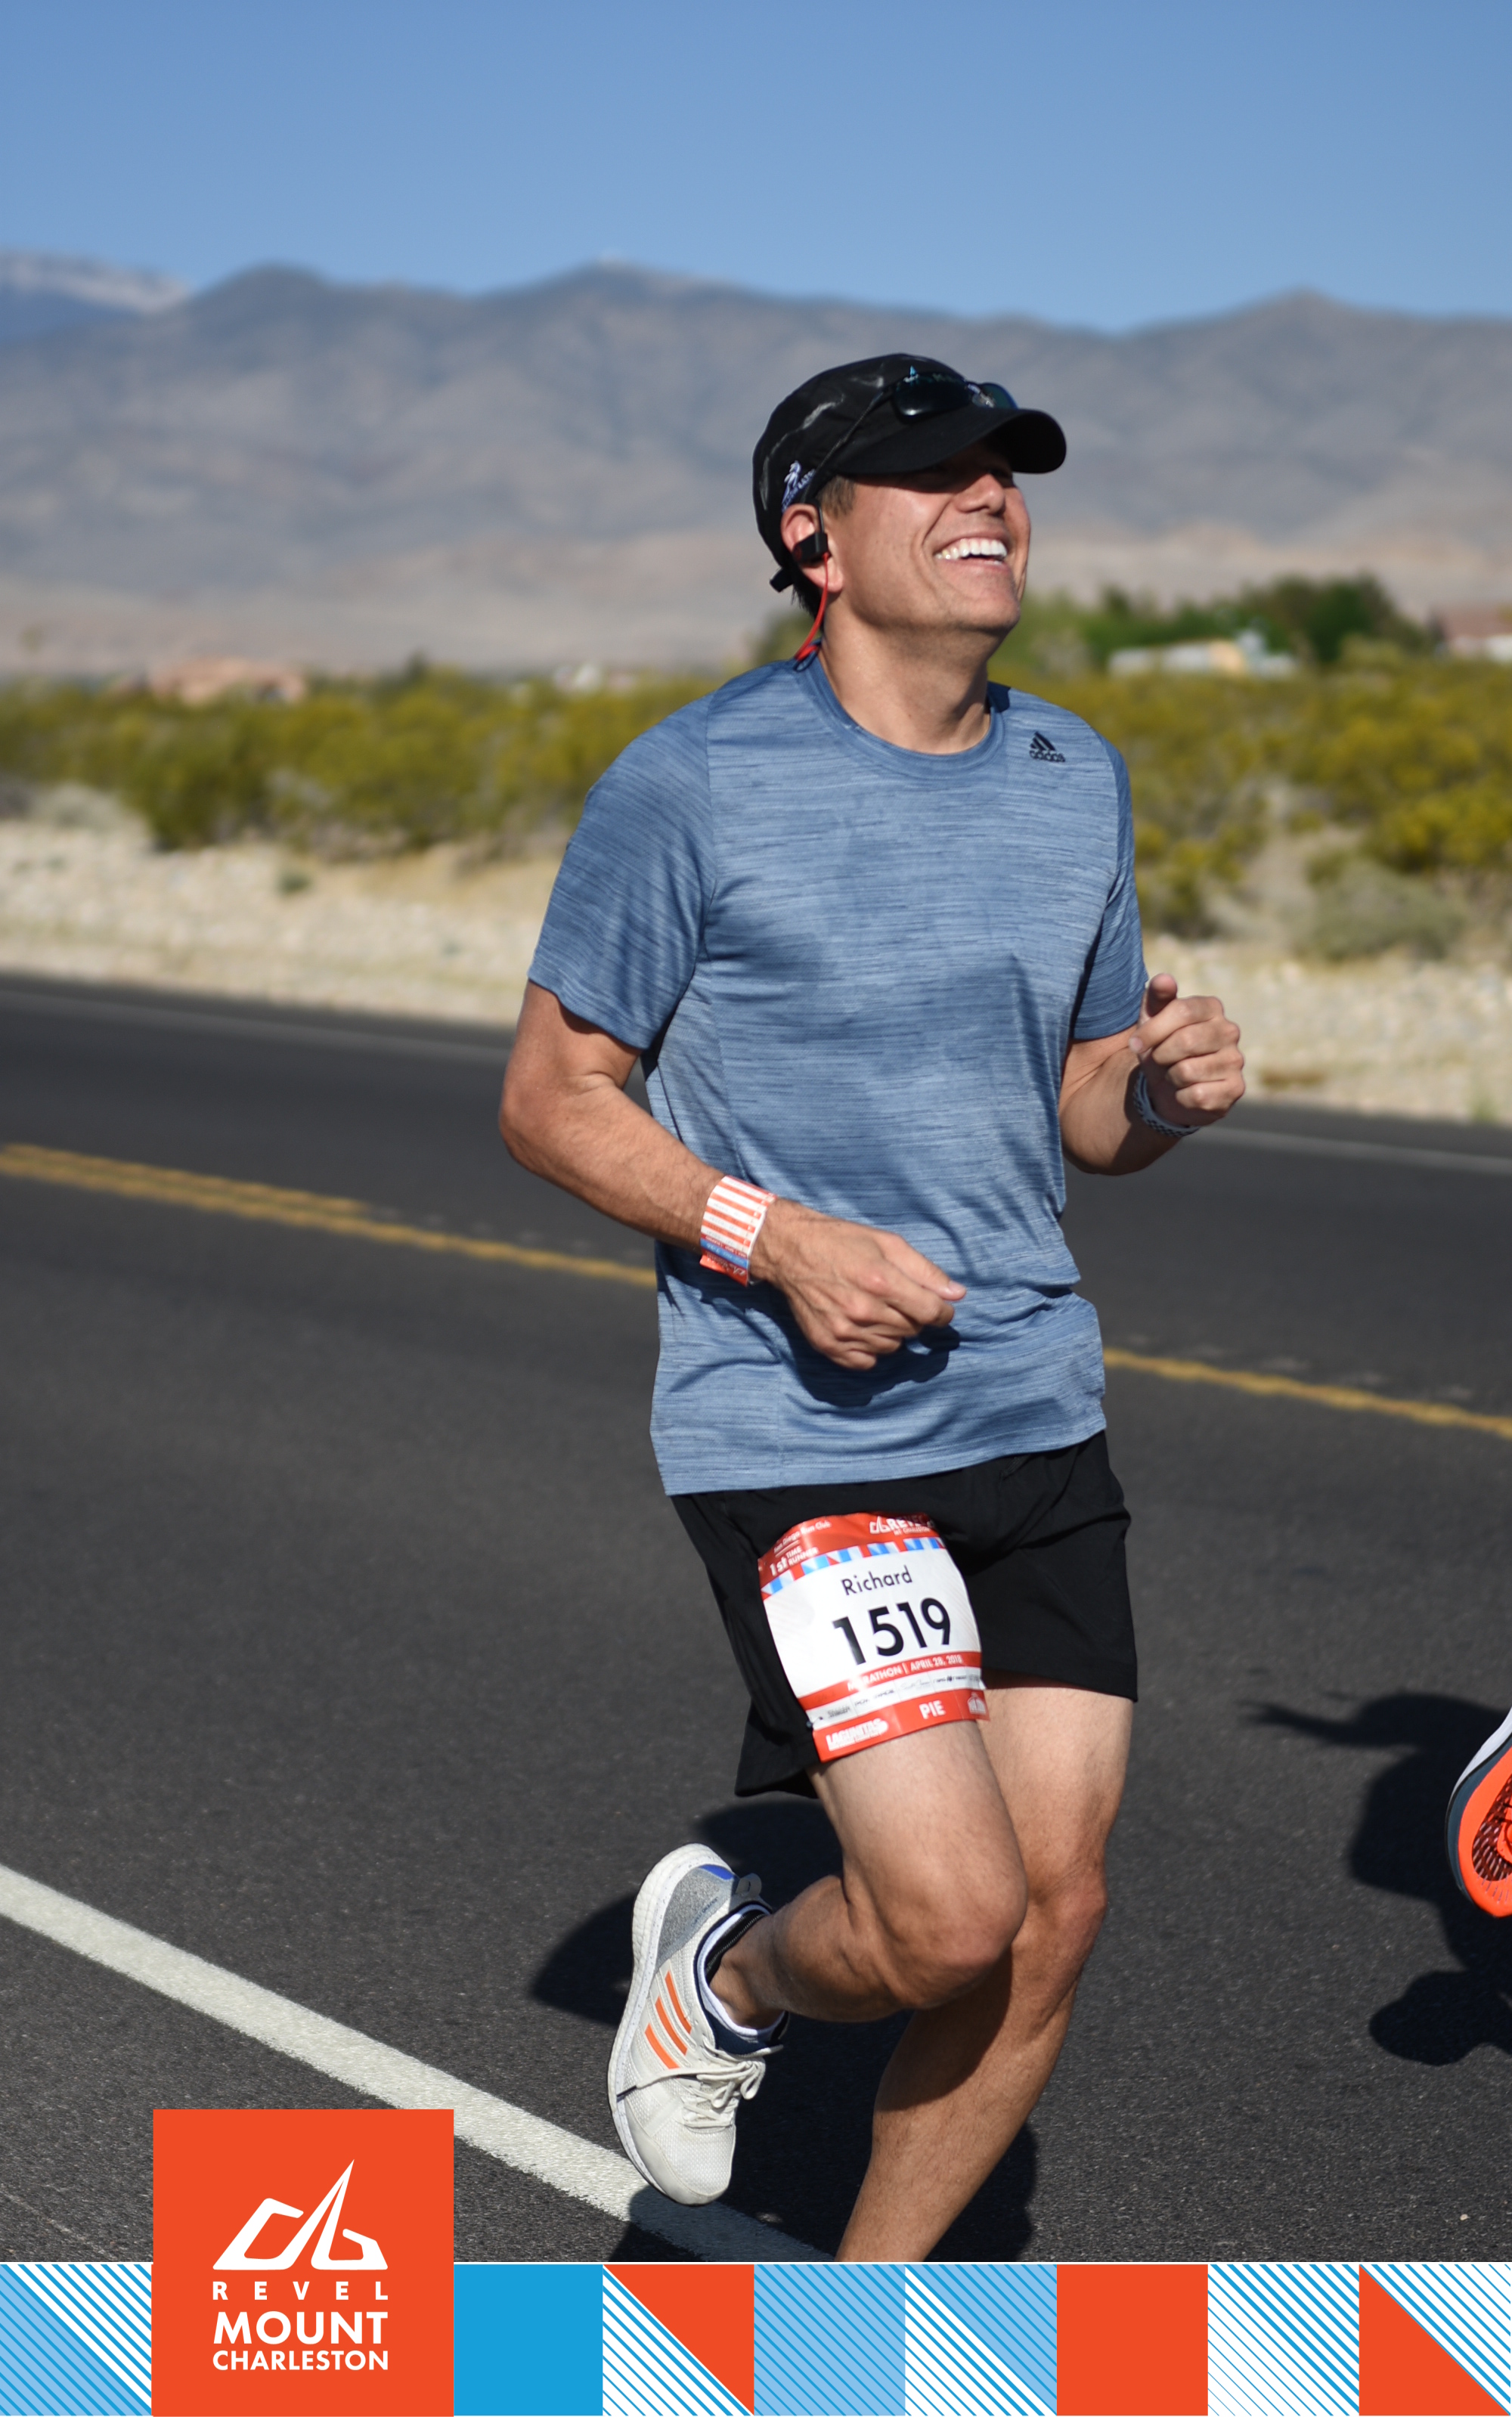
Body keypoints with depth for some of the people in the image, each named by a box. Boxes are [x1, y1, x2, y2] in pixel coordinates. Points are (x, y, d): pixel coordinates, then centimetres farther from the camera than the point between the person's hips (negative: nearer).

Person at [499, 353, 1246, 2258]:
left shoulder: (1077, 779, 10)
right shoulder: (690, 785, -8)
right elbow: (549, 1096, -3)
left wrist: (1167, 1087, -5)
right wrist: (775, 1236, -17)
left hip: (1037, 1418, 6)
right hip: (794, 1437, -6)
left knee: (1052, 1913, 4)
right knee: (949, 1917, -15)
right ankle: (726, 1969, 22)